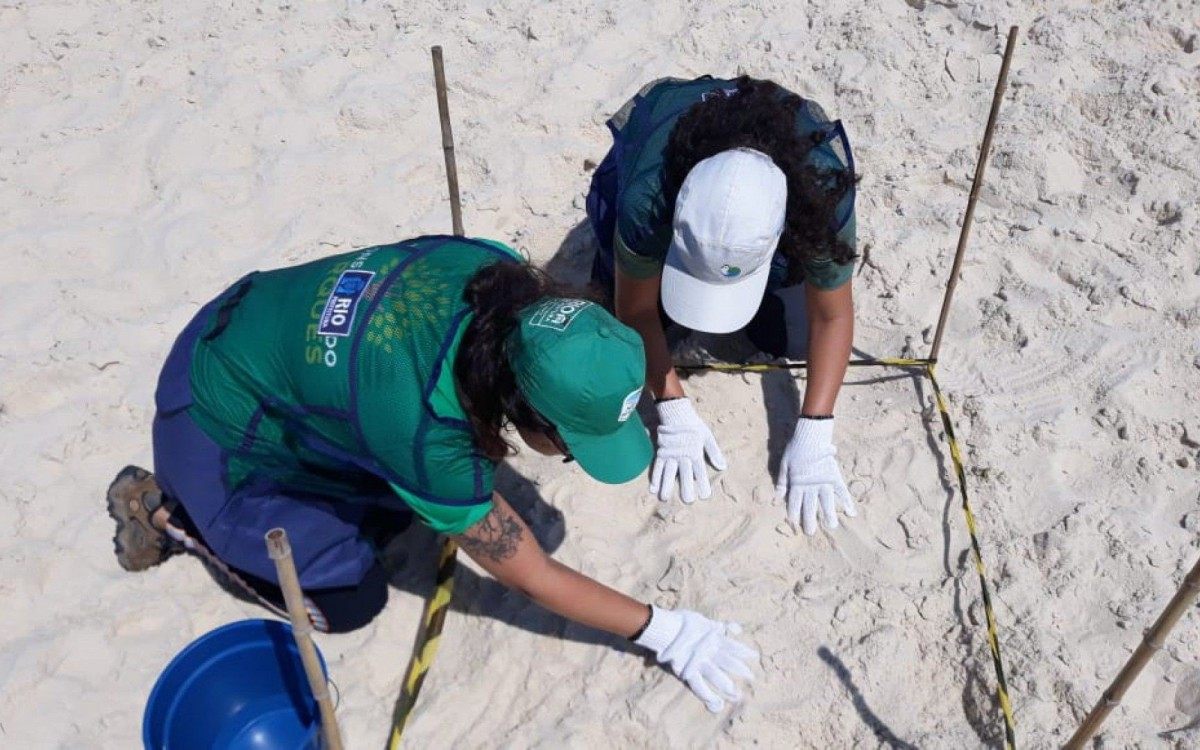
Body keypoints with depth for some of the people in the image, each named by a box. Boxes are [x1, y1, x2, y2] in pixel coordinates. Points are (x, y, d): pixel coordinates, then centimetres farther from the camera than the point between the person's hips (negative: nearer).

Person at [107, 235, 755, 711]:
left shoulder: (498, 272, -25)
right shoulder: (425, 434, -39)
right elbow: (532, 579, -25)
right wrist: (662, 631, -19)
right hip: (219, 430, -6)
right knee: (349, 603, 0)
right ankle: (169, 510, 13)